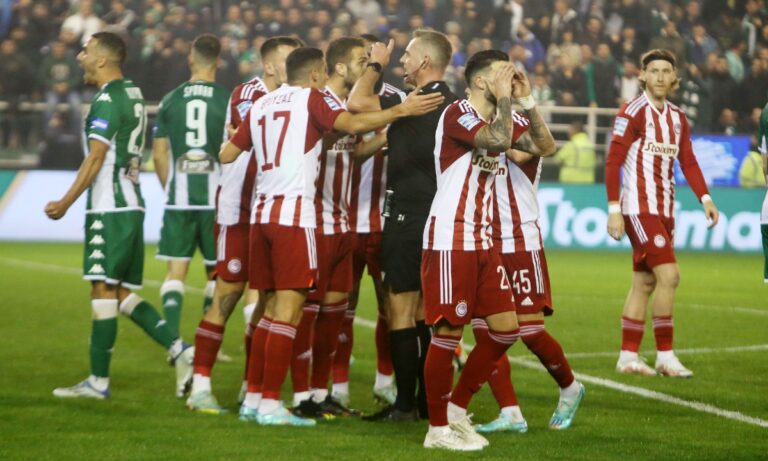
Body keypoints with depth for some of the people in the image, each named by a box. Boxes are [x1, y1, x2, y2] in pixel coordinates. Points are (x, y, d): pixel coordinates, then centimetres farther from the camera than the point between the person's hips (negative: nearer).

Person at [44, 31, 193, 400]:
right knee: (122, 294, 12)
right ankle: (179, 351, 3)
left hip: (110, 210, -9)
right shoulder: (133, 95, 16)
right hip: (132, 206, 9)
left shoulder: (107, 100, -12)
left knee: (103, 290, -6)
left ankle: (98, 381, -4)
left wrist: (66, 202, -13)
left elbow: (96, 157, -16)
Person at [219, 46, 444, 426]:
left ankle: (253, 398, 14)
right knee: (288, 308, -7)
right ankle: (270, 404, -10)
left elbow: (226, 154, 18)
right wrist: (402, 110, -14)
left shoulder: (260, 106, 16)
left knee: (270, 307, 14)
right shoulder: (310, 98, -2)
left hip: (261, 211, 7)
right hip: (294, 212, -7)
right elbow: (352, 124, -16)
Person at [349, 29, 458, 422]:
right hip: (435, 215, 9)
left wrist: (376, 65, -7)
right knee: (424, 311, 14)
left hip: (410, 218, -9)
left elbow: (357, 103, -23)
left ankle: (405, 403, -4)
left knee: (400, 310, -4)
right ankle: (428, 399, 17)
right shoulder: (450, 104, 10)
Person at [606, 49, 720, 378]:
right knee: (668, 274, -15)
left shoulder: (677, 118, 12)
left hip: (664, 209, 7)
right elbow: (613, 162, -11)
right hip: (639, 208, -7)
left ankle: (628, 357, 15)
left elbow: (688, 162, 12)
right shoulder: (633, 112, -9)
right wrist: (614, 209, -16)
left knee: (644, 283, 9)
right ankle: (665, 356, -10)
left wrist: (704, 197, -3)